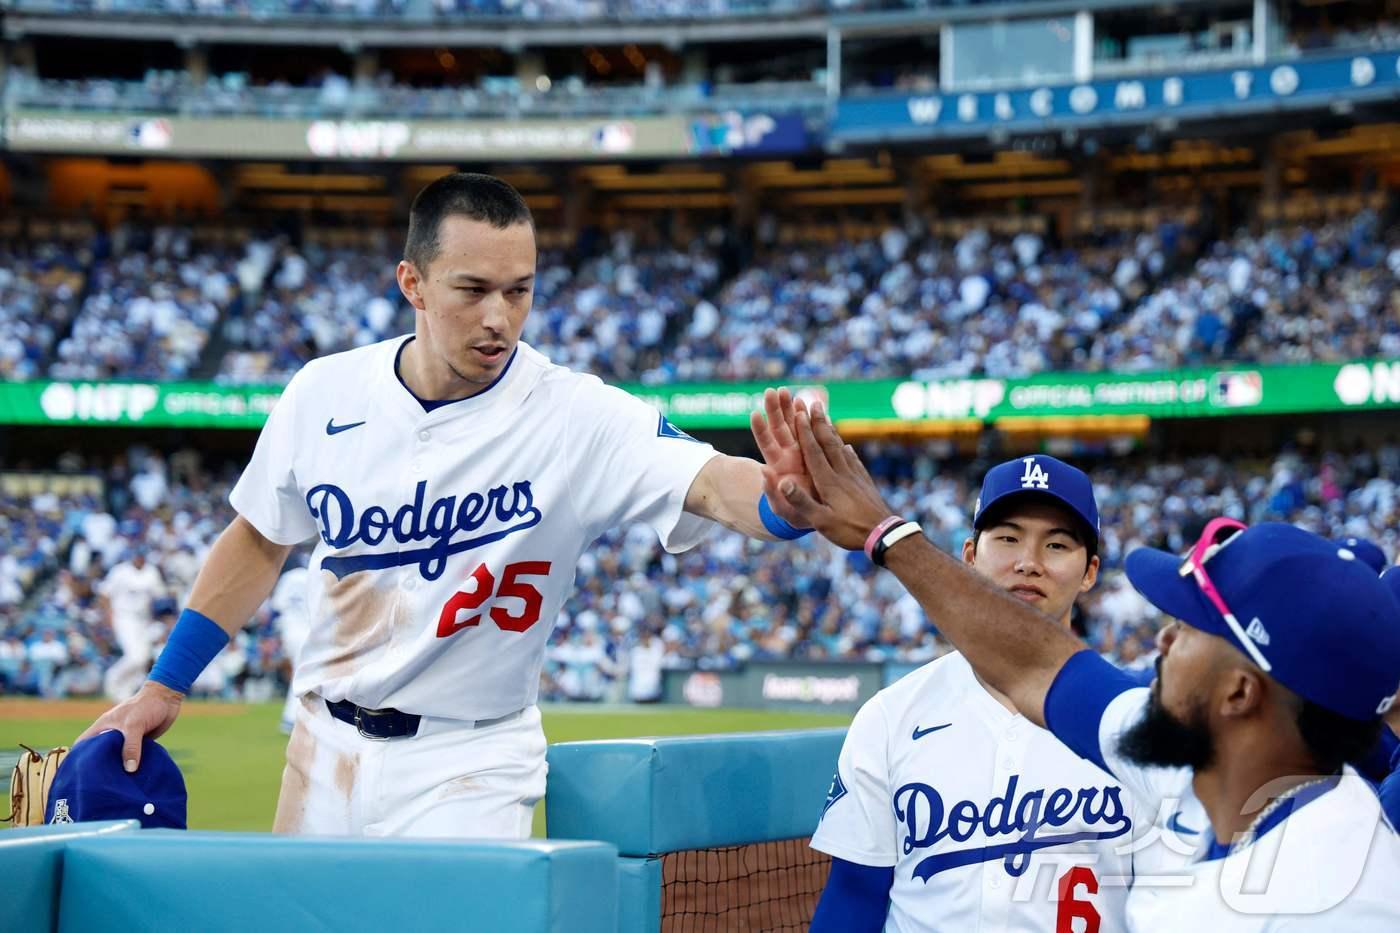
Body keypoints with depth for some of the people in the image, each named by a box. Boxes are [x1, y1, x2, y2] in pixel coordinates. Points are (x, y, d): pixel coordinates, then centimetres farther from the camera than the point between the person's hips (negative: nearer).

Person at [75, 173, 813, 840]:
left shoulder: (575, 416, -16)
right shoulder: (326, 393, -5)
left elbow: (713, 485, -31)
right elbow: (258, 541, 10)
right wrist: (165, 685, 11)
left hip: (467, 767, -3)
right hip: (324, 749, 4)